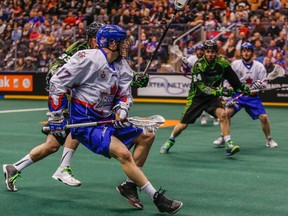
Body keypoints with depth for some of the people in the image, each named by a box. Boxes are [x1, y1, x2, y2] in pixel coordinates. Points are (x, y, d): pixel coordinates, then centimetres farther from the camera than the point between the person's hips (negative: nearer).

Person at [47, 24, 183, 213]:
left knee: (145, 137, 8)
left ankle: (129, 185, 15)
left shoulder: (122, 66, 6)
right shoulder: (89, 59, -18)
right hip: (85, 123, -9)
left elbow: (125, 95, 10)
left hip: (107, 120, 9)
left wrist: (121, 110, -15)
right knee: (123, 153, -22)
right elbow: (58, 82, -15)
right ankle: (158, 199, -15)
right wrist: (56, 119, -14)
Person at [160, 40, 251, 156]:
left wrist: (243, 88, 5)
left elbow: (232, 78, 5)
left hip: (213, 96, 2)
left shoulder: (222, 63, -11)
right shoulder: (198, 65, -23)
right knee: (183, 125, 1)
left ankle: (229, 145, -20)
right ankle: (170, 141, 31)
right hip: (197, 97, -2)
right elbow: (202, 87, -32)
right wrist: (218, 91, -44)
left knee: (222, 114, -25)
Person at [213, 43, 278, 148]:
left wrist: (259, 85, -25)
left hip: (253, 97, 1)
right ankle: (222, 137, -2)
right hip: (237, 94, 0)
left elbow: (264, 84, -1)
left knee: (264, 117, -12)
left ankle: (269, 139, 13)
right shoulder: (235, 64, -5)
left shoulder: (259, 66, -3)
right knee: (227, 112, -21)